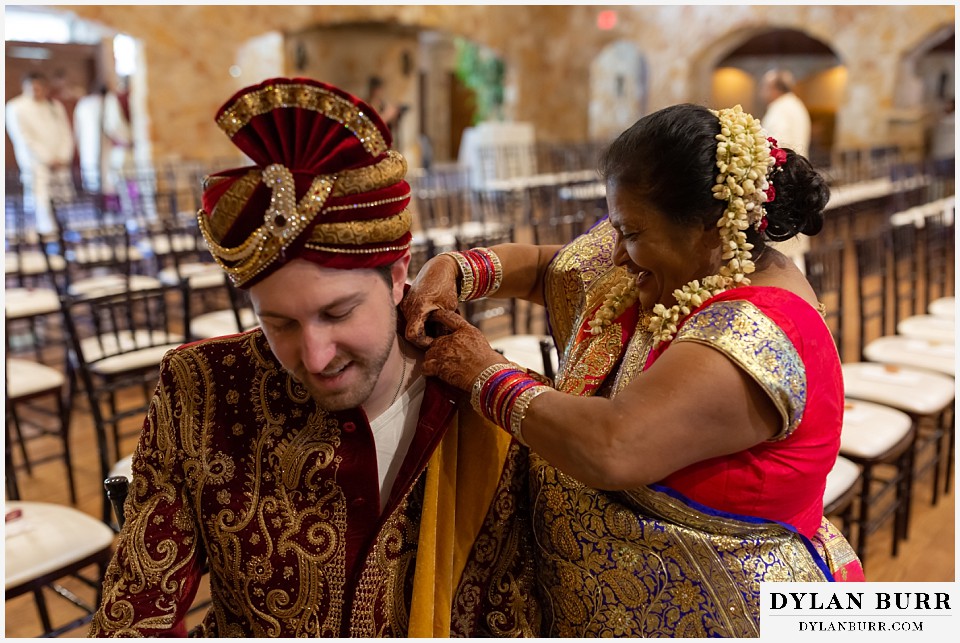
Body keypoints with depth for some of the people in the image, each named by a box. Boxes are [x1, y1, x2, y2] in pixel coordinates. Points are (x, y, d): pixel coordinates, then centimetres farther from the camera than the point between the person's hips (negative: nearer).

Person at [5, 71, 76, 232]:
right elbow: (24, 138, -6)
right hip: (36, 163, -4)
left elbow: (66, 133, 11)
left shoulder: (55, 106, 15)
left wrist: (63, 158, -3)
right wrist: (48, 159, -9)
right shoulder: (15, 108, 0)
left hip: (60, 162, 4)